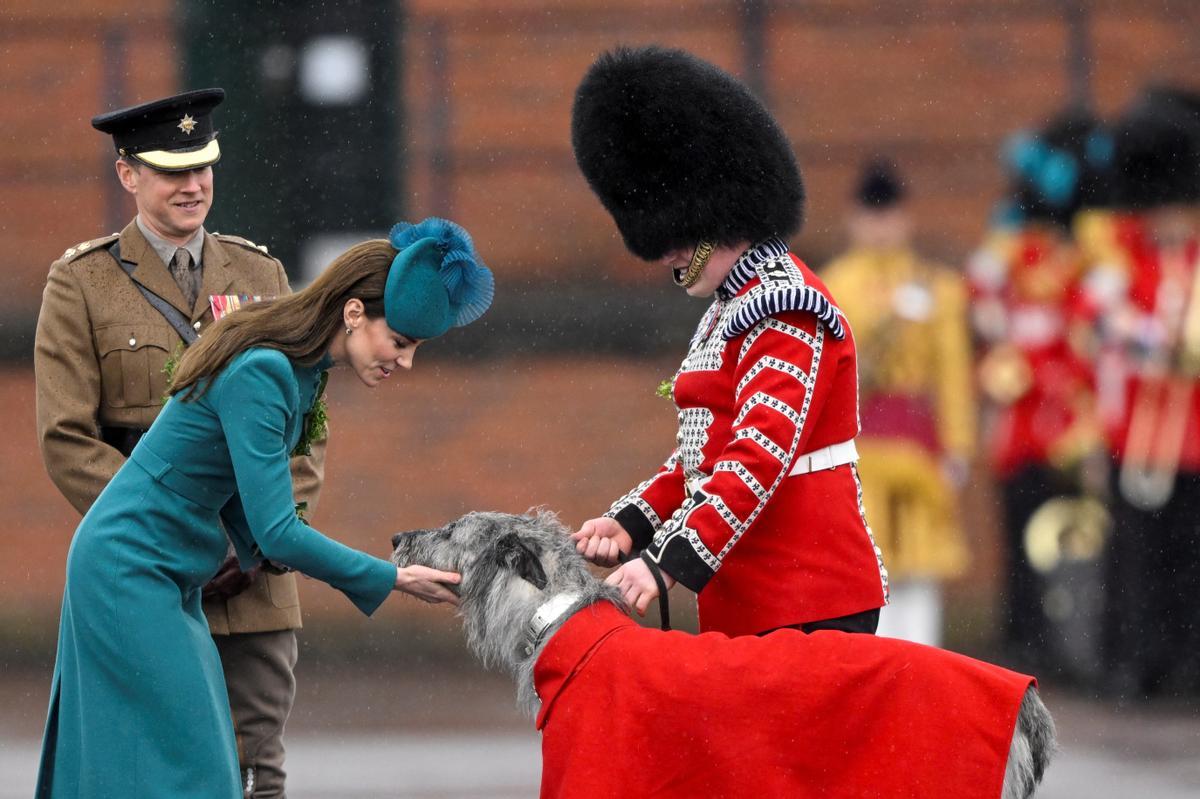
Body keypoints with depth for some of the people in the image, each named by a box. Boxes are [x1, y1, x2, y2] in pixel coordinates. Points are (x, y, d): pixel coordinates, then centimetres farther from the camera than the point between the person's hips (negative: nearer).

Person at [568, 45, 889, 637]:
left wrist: (667, 564, -30)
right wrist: (630, 523, 7)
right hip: (745, 607, 10)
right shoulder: (733, 309, 18)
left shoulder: (785, 312, -14)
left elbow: (760, 460, -23)